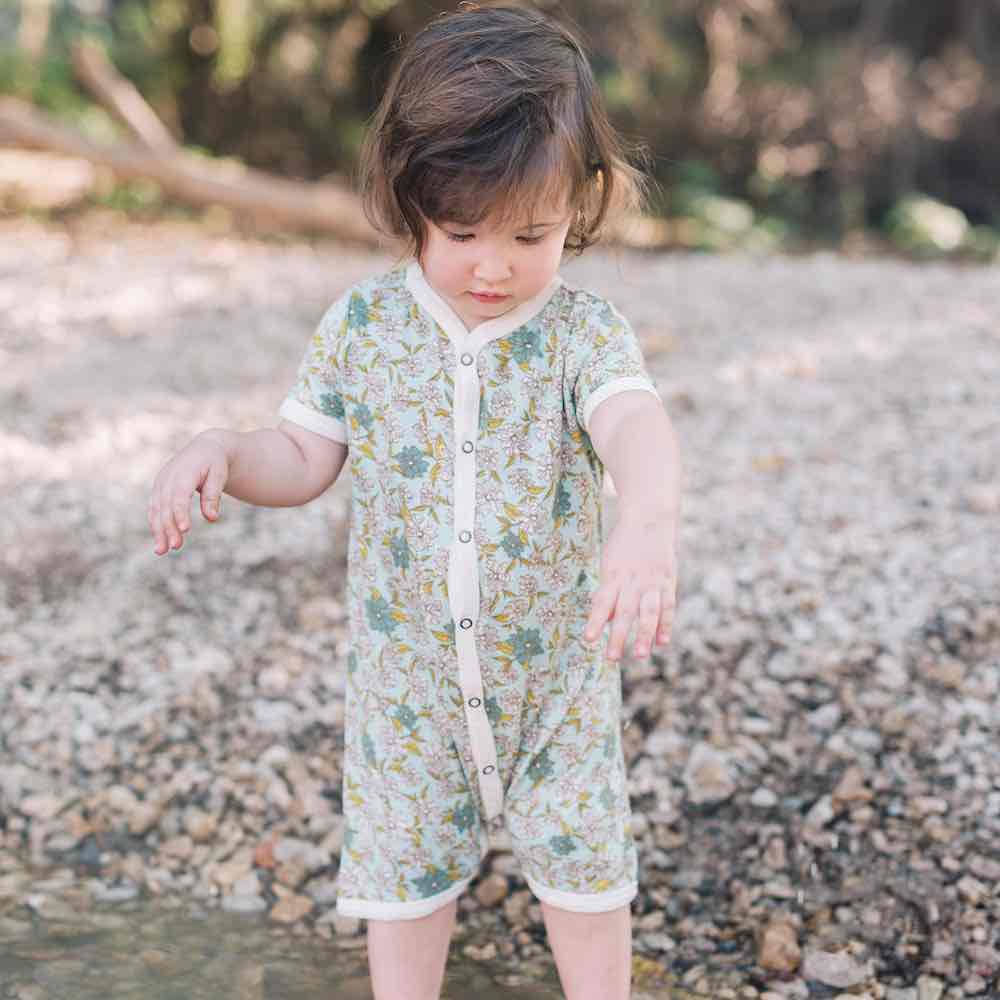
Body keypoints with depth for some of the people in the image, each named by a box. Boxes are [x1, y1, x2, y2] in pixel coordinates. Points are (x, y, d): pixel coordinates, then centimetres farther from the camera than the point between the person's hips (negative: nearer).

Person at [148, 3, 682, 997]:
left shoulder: (583, 331, -15)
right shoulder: (362, 323, -9)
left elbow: (635, 422, -35)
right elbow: (304, 459, 1)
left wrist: (650, 520, -57)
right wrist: (217, 452, -21)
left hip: (556, 674, -1)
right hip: (407, 677, 2)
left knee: (584, 869, 15)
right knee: (404, 873, 17)